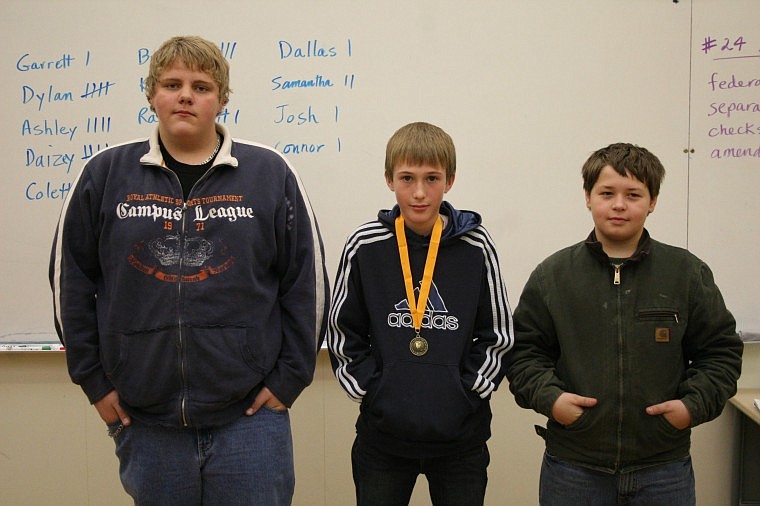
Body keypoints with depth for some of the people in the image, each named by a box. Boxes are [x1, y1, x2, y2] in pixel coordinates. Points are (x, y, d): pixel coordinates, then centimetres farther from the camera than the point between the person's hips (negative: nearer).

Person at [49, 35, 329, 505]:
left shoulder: (270, 173, 0)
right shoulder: (105, 175, 3)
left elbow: (308, 282, 1)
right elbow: (70, 280, 8)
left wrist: (289, 378, -1)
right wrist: (93, 379, 5)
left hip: (249, 418, -1)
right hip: (144, 422, 2)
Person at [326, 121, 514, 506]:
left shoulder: (475, 246, -3)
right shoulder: (364, 246, -4)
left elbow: (498, 333, 3)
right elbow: (342, 332, 3)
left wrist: (468, 390, -4)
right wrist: (369, 389, -3)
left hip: (461, 433, 0)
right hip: (382, 434, 0)